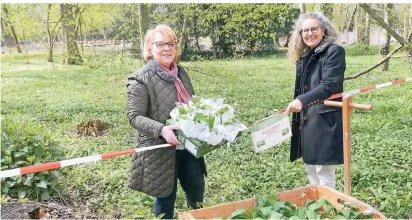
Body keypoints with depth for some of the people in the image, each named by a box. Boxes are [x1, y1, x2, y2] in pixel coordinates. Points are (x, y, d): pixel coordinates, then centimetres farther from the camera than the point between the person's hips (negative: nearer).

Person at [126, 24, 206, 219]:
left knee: (196, 186, 20)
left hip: (187, 144, 7)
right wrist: (161, 129, -32)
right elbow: (134, 117, -18)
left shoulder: (180, 72, 7)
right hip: (160, 149, -7)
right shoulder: (141, 79, -15)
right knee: (166, 195, 9)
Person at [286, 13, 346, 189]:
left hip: (325, 121, -8)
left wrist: (302, 100, -33)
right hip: (306, 120, 8)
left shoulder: (334, 51, -9)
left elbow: (329, 85, -21)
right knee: (310, 166, 18)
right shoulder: (303, 56, 13)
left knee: (324, 170, -1)